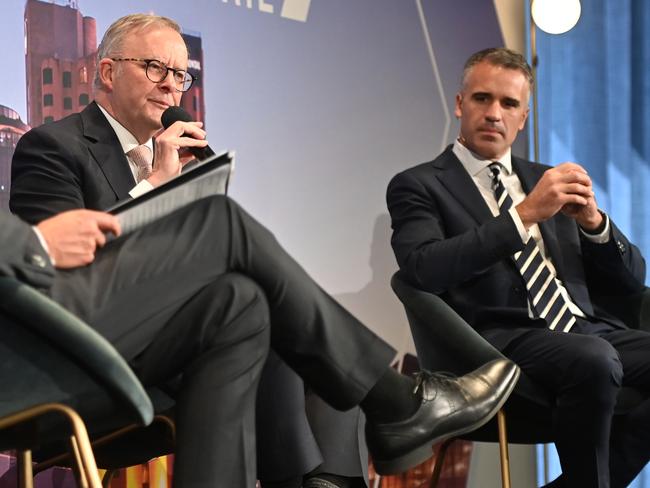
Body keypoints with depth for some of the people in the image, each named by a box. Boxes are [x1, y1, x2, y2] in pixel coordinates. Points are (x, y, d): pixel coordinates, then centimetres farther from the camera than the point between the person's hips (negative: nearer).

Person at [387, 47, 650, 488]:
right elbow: (424, 271, -14)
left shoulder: (545, 179, 23)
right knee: (595, 360, -35)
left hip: (588, 330, 6)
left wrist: (593, 220, -1)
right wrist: (525, 213, -17)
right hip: (501, 340, -6)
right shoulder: (418, 186, 8)